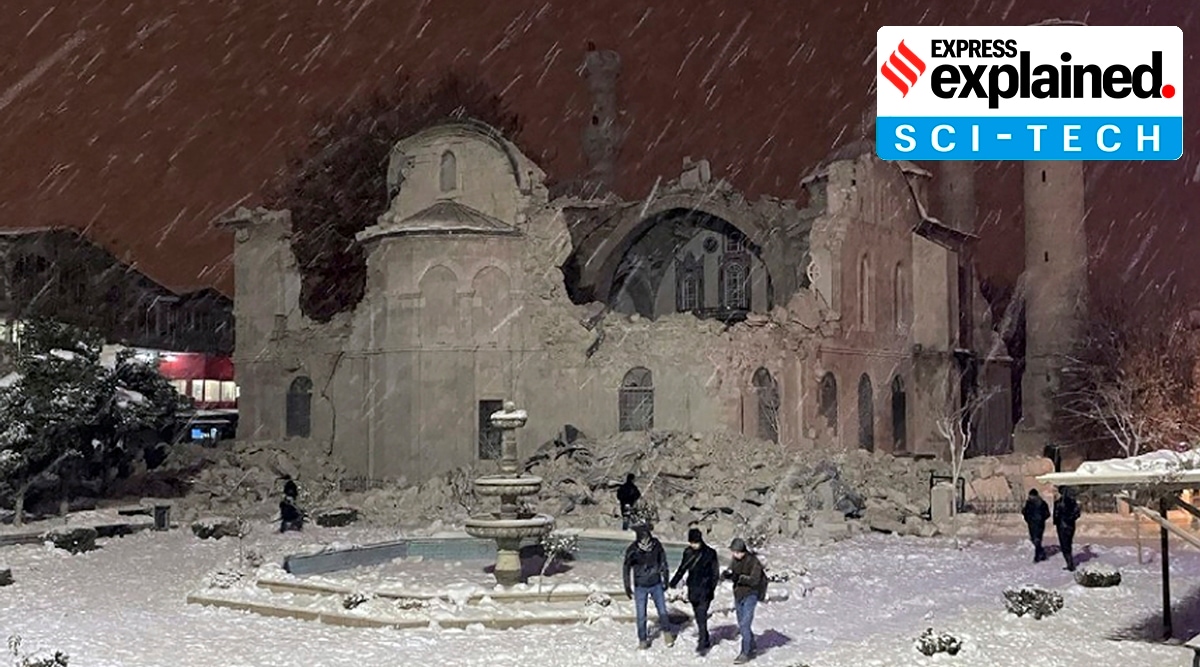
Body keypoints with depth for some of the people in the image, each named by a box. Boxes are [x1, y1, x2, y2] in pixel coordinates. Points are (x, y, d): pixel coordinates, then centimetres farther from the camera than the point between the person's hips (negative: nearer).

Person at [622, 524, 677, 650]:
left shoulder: (656, 545, -14)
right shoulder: (632, 550, -19)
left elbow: (663, 562, 3)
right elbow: (626, 569, -5)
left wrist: (666, 578, 11)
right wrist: (627, 587, -3)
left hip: (656, 584, 1)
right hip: (640, 586, -1)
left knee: (662, 611, 8)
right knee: (641, 616, 2)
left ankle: (667, 632, 34)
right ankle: (642, 639, 20)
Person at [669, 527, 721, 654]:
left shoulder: (710, 553, -8)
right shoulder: (688, 552, 5)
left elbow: (715, 572, -7)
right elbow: (682, 569, 18)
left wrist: (711, 587, -18)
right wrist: (674, 582, 13)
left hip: (705, 590, -5)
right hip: (693, 589, 5)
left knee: (702, 615, -13)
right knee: (698, 616, 11)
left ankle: (703, 644, -13)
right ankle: (705, 640, 24)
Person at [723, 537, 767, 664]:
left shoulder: (753, 561, -17)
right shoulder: (735, 560, 3)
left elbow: (754, 580, -24)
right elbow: (730, 572, 5)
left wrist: (739, 577, -35)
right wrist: (726, 574, -19)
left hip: (750, 595, -7)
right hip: (738, 595, 7)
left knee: (744, 624, -12)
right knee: (742, 624, 18)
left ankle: (745, 653, -5)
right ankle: (752, 646, 37)